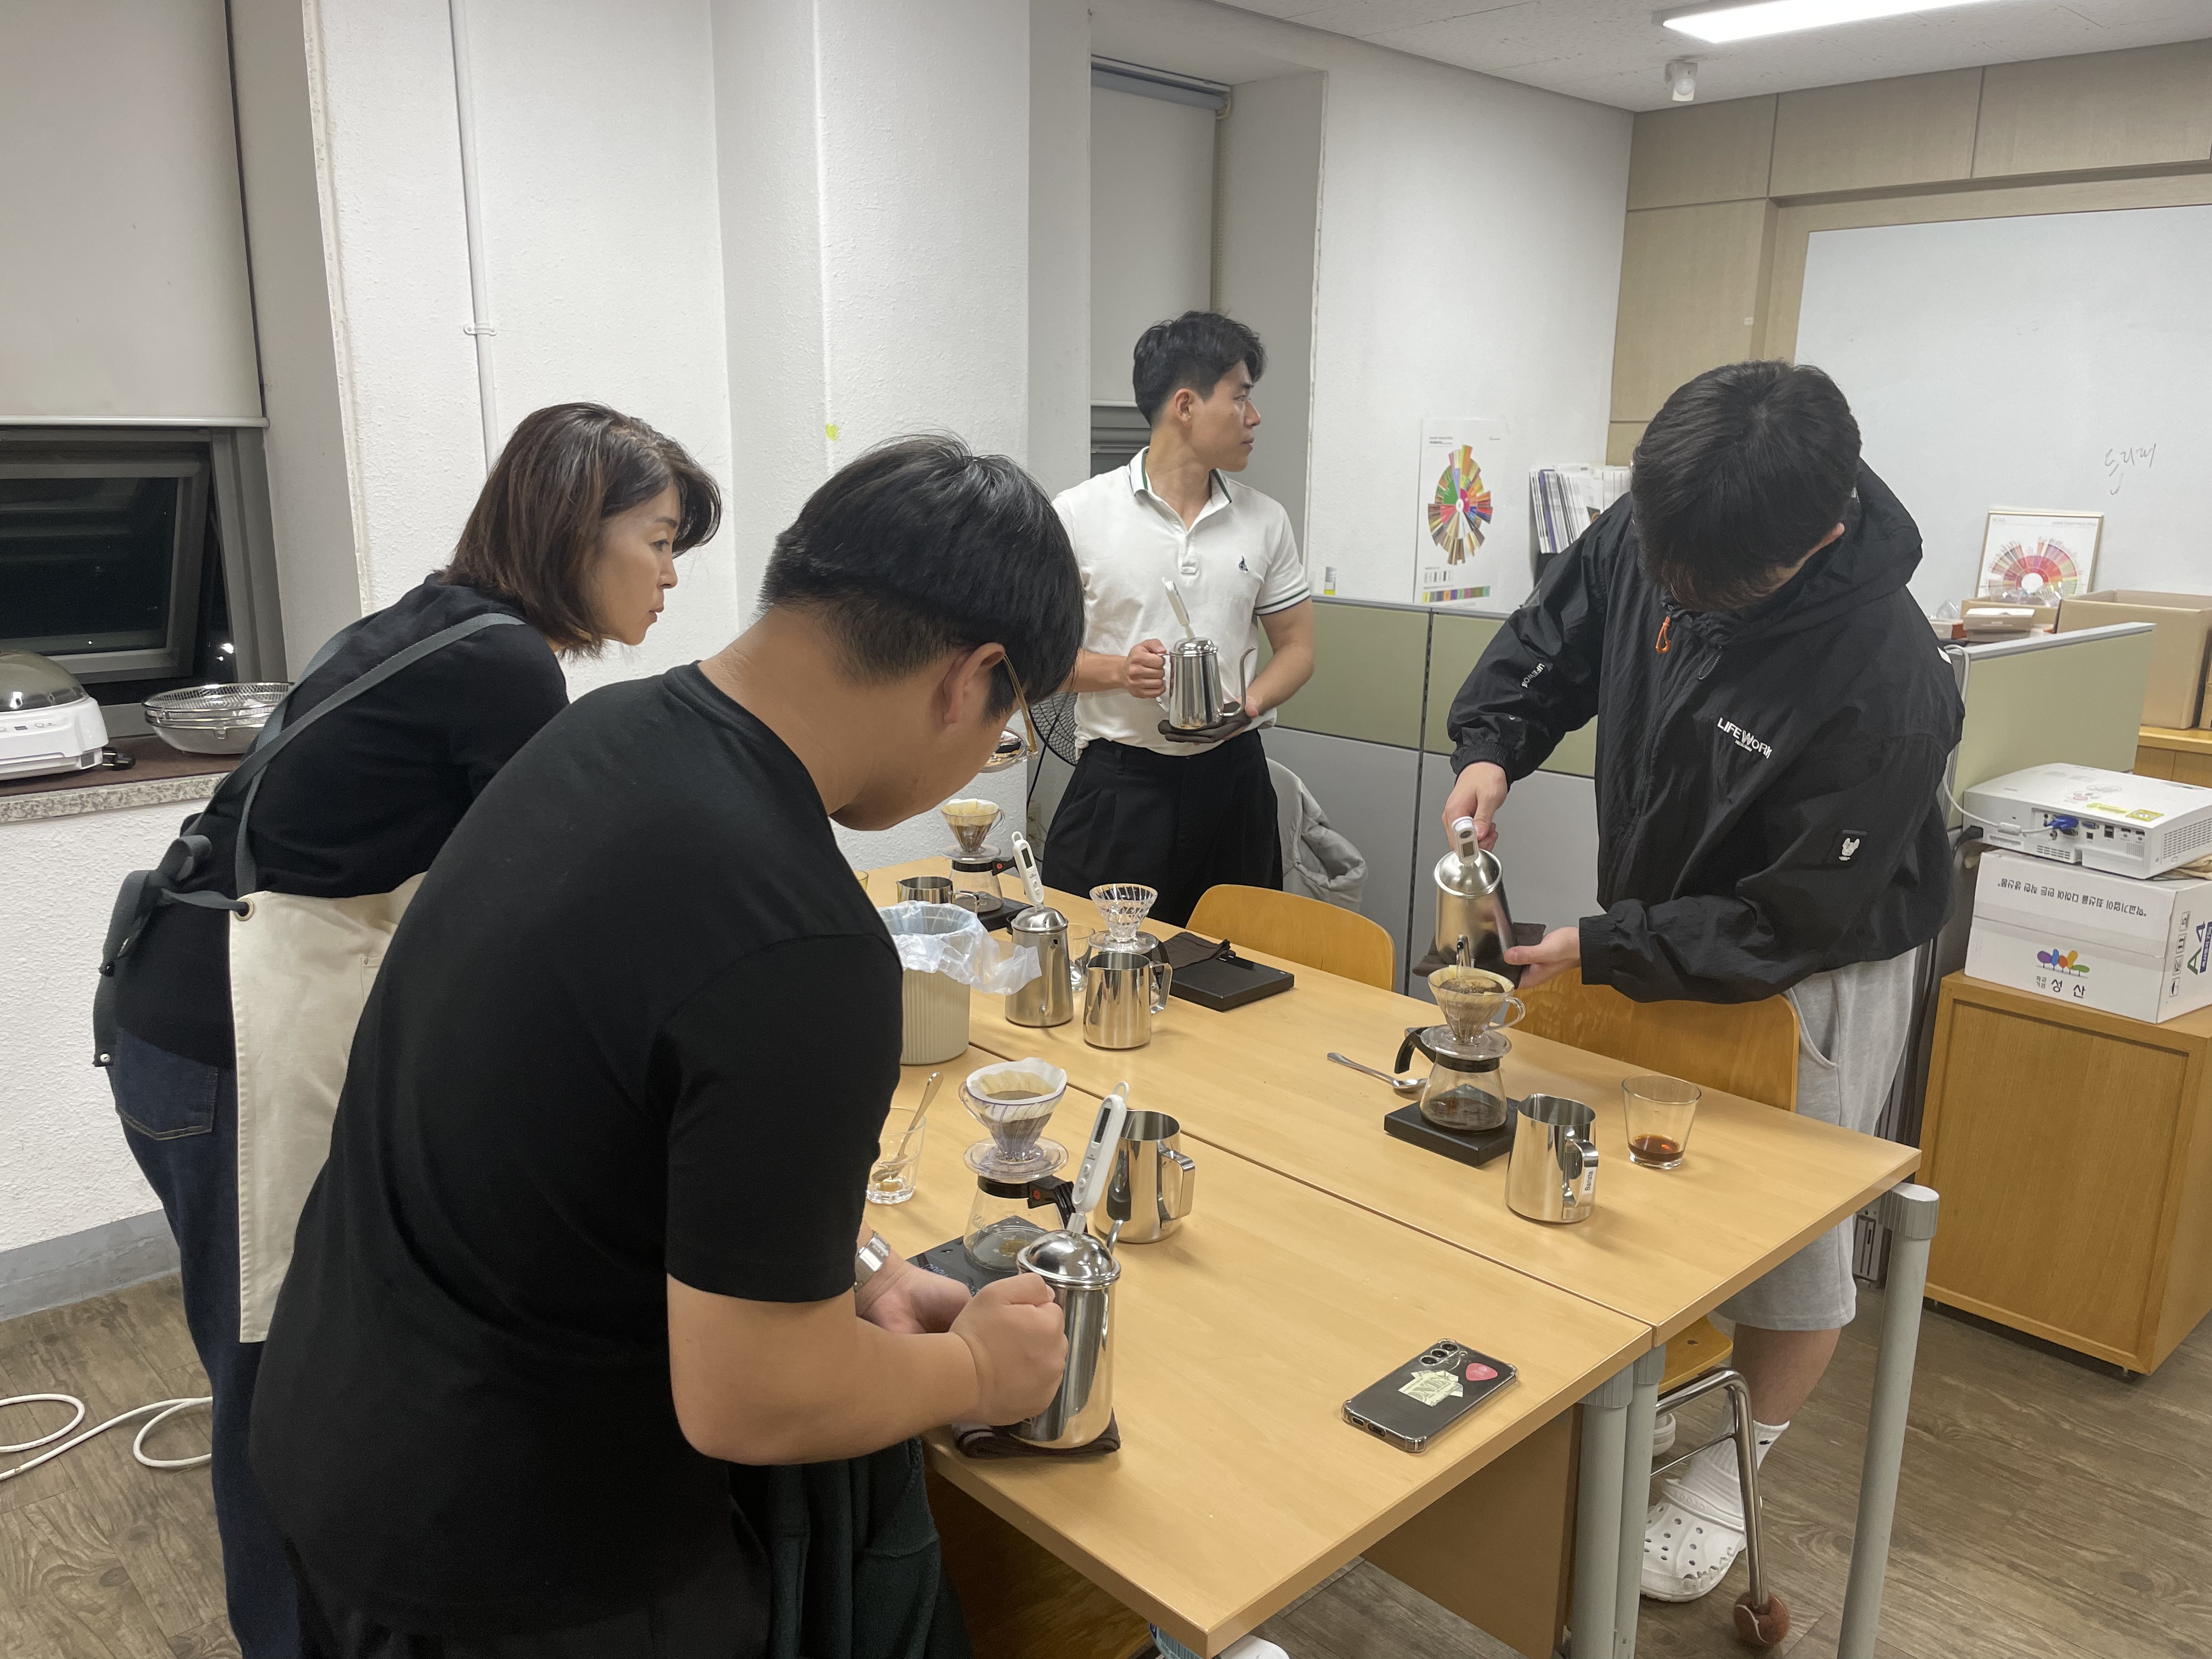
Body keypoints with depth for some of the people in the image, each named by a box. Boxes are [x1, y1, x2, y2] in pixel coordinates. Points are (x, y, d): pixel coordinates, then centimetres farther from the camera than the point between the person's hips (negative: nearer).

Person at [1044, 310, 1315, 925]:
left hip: (1231, 777, 3)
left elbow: (1296, 647, 12)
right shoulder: (1080, 515, -4)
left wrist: (1250, 702, -8)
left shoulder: (1265, 521, 7)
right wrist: (1120, 671, -19)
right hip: (1119, 782, -3)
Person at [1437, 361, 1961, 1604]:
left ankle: (1731, 1477, 31)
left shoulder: (1887, 688, -35)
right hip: (1658, 927, 6)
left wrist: (1603, 952, -26)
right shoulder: (1652, 536, -18)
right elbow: (1556, 639, 2)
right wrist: (1493, 744, -16)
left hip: (1812, 974, -5)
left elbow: (1793, 923, -27)